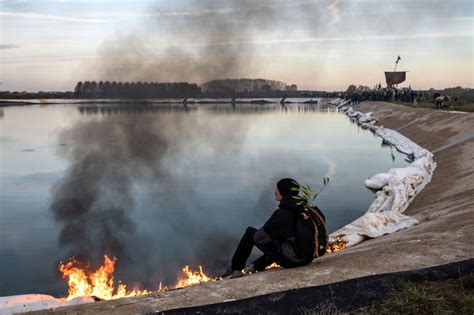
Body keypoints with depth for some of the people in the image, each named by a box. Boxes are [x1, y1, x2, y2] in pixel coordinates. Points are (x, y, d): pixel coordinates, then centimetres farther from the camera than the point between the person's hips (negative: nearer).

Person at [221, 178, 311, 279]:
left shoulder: (282, 213, -19)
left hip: (289, 259, -7)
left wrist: (254, 234, 10)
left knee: (250, 232, 7)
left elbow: (260, 236, -13)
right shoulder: (303, 209, 3)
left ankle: (235, 269, 19)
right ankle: (256, 266, 40)